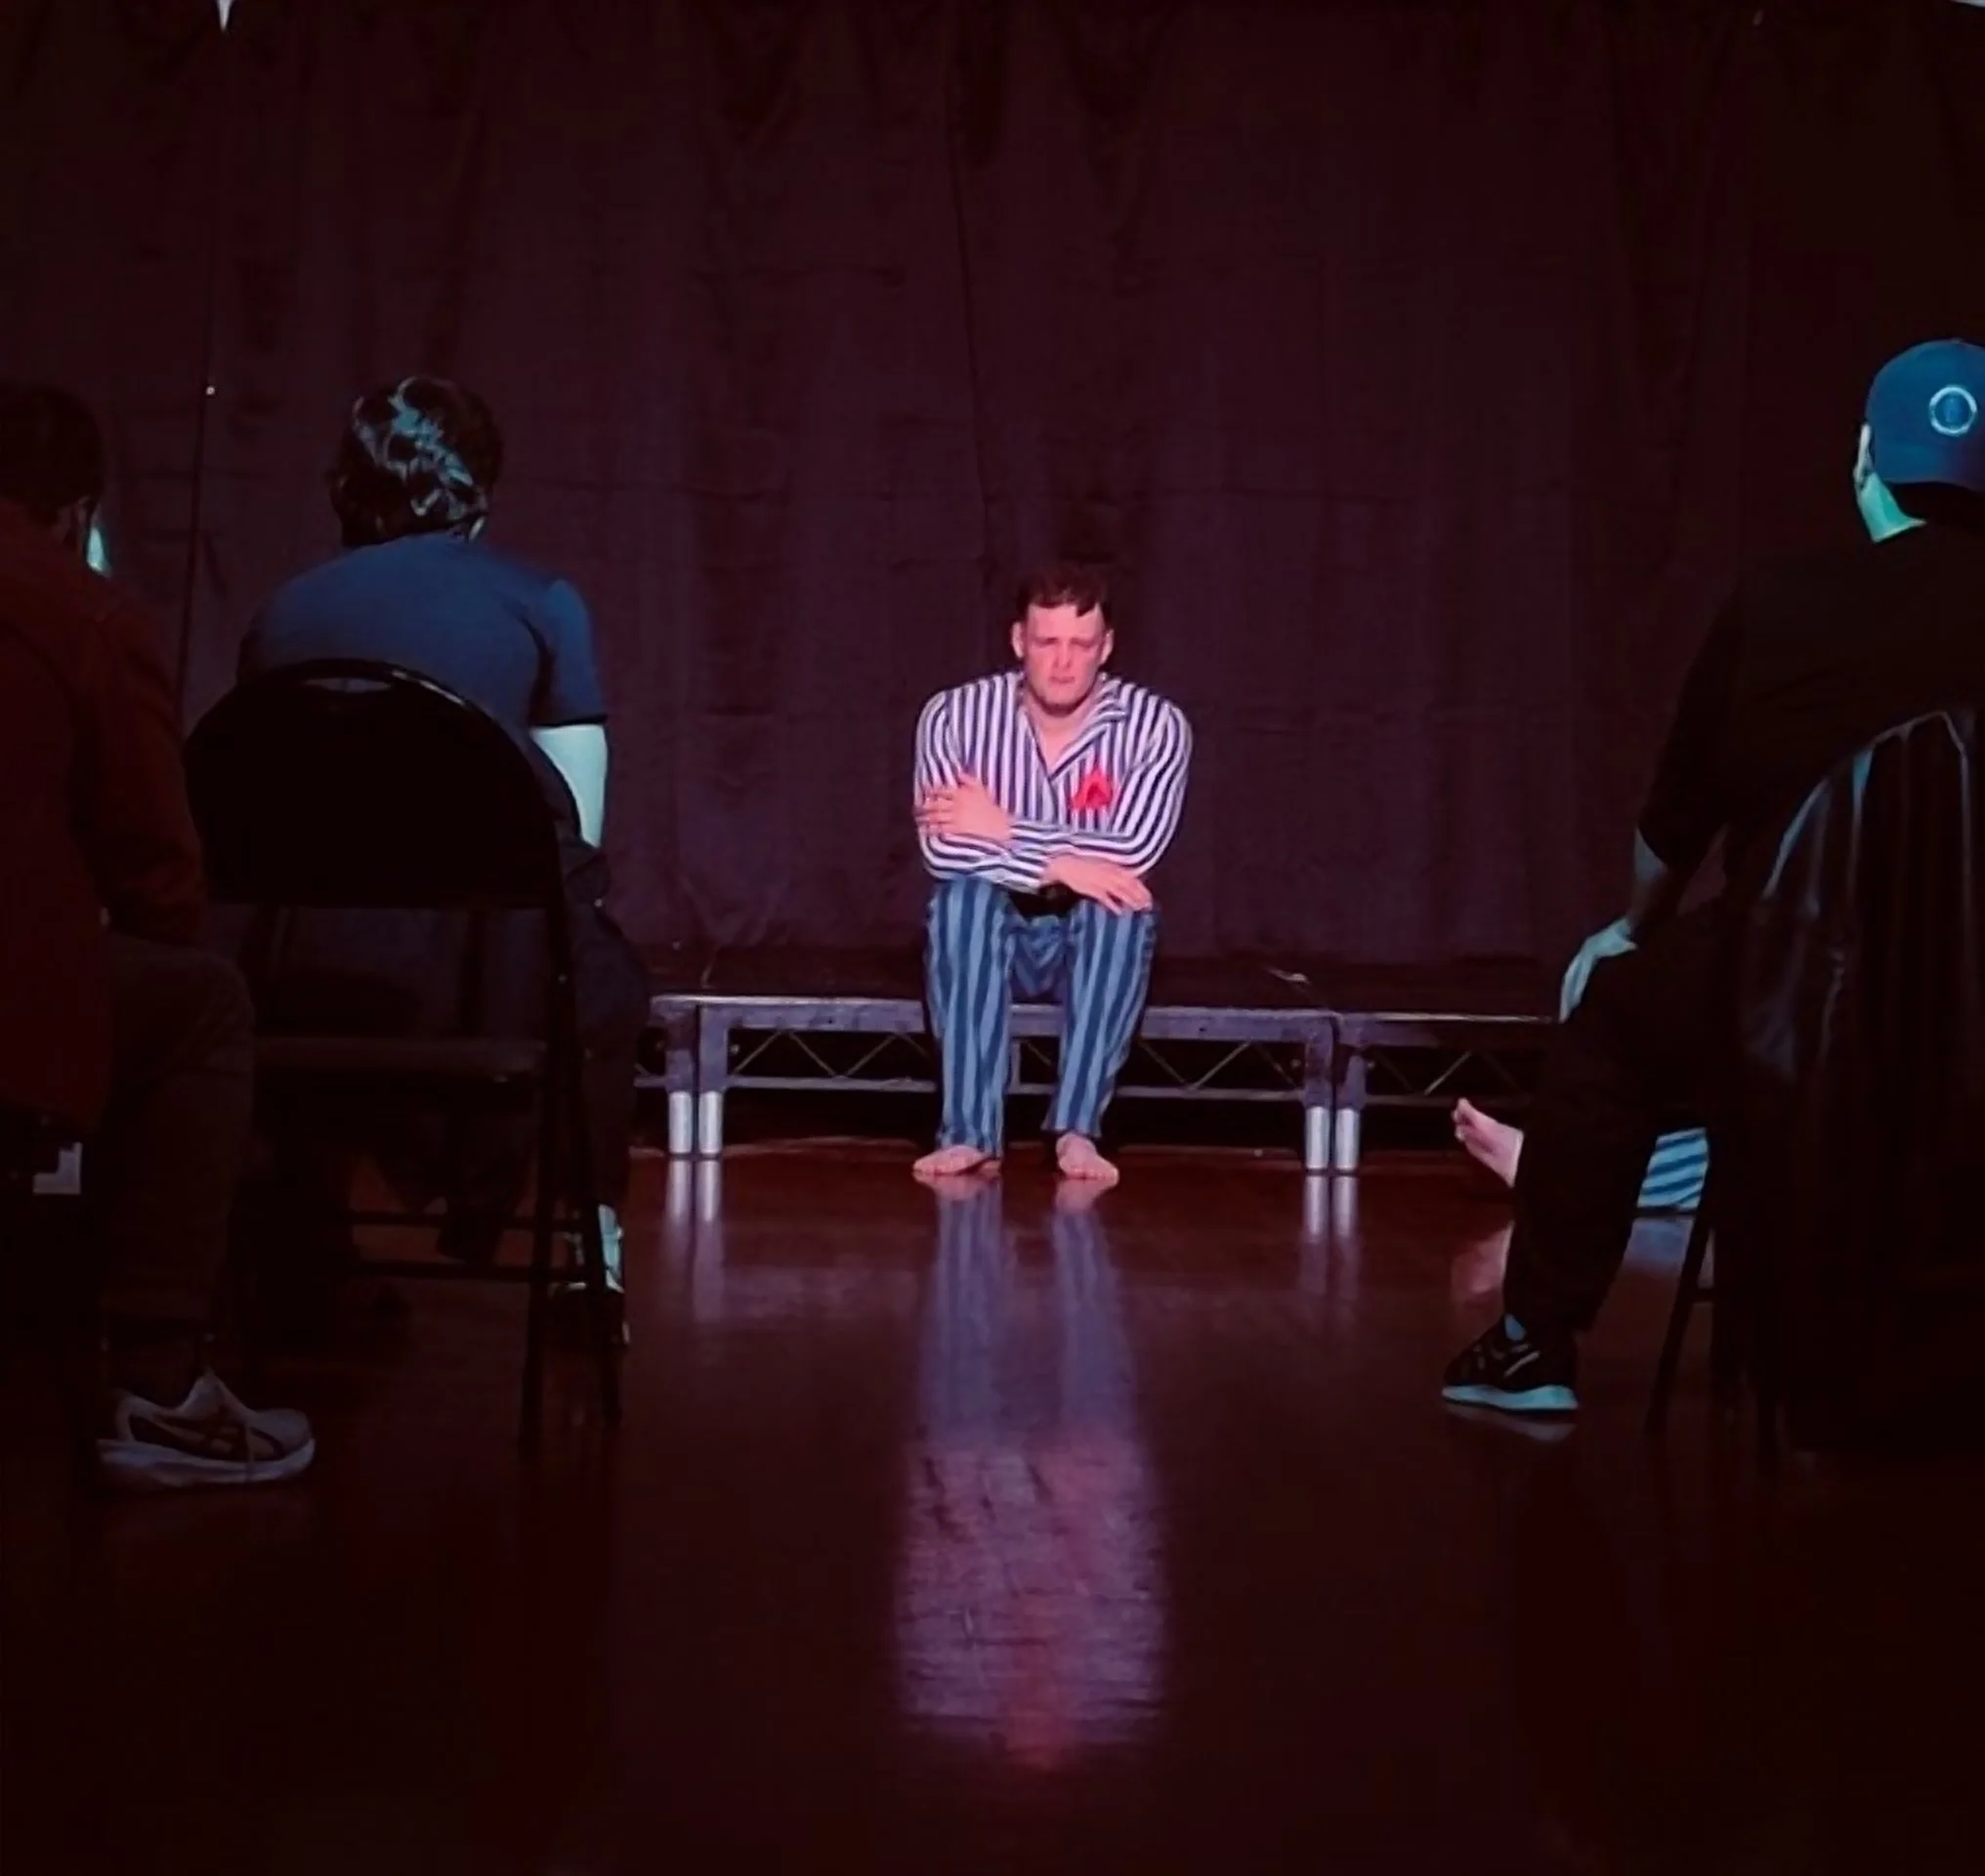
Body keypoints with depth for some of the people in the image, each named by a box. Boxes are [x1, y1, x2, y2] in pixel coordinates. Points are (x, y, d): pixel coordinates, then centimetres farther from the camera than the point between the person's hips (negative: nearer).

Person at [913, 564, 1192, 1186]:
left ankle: (1077, 1129, -33)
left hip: (1096, 941, 0)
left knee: (1123, 903, -33)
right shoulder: (956, 714, -13)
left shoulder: (1155, 724, -14)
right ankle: (969, 1132, -35)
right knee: (966, 893, -33)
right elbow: (943, 847, -24)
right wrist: (1058, 864, -33)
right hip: (988, 938, 0)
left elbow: (1133, 853, -25)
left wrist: (1003, 829, -23)